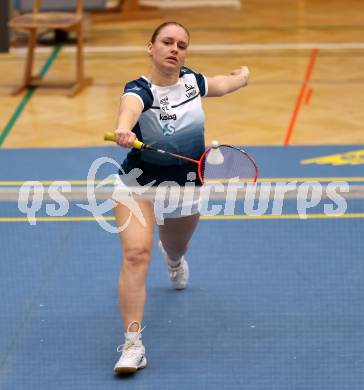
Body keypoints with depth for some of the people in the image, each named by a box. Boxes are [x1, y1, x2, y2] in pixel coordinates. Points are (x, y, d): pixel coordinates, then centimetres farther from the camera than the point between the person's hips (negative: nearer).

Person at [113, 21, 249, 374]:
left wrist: (241, 75, 38)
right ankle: (133, 344, -25)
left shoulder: (192, 81, -6)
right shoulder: (140, 89, -23)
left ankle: (173, 257, 71)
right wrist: (124, 128, -71)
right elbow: (130, 107, -49)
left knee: (176, 250, 28)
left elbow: (222, 84, 19)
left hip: (185, 186, 5)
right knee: (136, 254, -25)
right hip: (140, 184, -5)